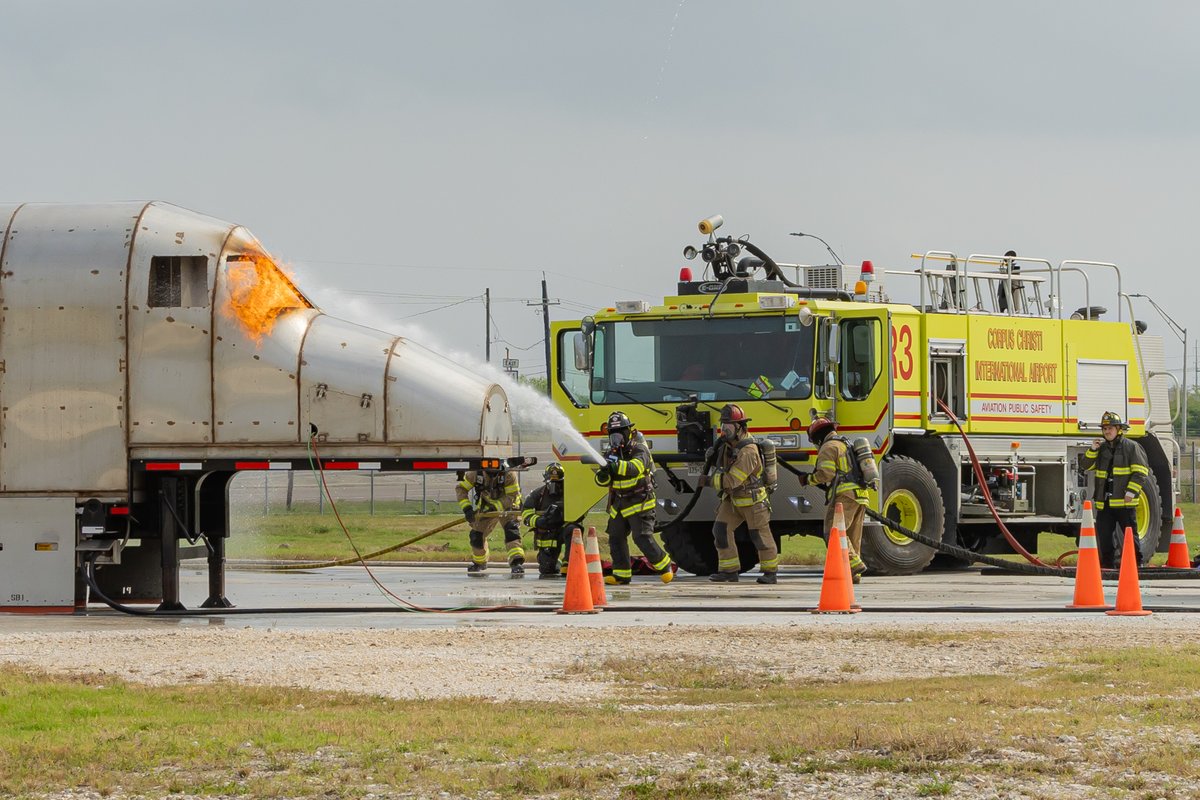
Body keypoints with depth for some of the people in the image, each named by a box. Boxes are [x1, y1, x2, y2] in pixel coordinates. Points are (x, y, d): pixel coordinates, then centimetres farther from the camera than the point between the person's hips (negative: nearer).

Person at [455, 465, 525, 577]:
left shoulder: (509, 474, -32)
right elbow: (460, 488, -16)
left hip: (506, 506, -3)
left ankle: (517, 563, -32)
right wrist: (466, 508, -28)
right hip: (486, 505, 3)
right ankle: (479, 565, 28)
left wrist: (495, 507, -36)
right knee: (476, 534, 3)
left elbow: (512, 496, -27)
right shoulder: (475, 473, -26)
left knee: (511, 530, -26)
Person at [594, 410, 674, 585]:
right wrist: (603, 473, -20)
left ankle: (665, 566, 1)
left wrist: (617, 465, -48)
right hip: (620, 503, 7)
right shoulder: (612, 453, 8)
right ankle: (622, 574, 11)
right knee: (616, 537, 5)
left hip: (640, 503, -7)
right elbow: (602, 480, 4)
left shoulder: (639, 449, -12)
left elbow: (635, 468, -33)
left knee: (643, 537, -12)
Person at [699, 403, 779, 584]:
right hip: (733, 499, 8)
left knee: (760, 535, 1)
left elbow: (732, 480, -29)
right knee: (721, 529, -1)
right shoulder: (728, 443, 1)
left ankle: (770, 571, 14)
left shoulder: (748, 451, -27)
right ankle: (729, 571, 3)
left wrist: (709, 481, -23)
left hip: (752, 499, -8)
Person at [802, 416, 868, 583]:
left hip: (844, 495, -9)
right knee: (852, 537, 10)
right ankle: (854, 575, 7)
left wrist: (808, 480, 3)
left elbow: (825, 474, -14)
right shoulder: (847, 445, 26)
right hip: (861, 497, 9)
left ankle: (855, 563, -24)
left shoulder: (828, 447, -3)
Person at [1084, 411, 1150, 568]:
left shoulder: (1131, 447, -2)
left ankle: (1137, 561, 3)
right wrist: (1093, 450, 0)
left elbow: (1140, 471, -7)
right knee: (1104, 535, 6)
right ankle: (1107, 562, 12)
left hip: (1124, 502, -6)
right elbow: (1087, 466, 17)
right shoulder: (1101, 448, 16)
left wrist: (1131, 492, -15)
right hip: (1104, 502, 6)